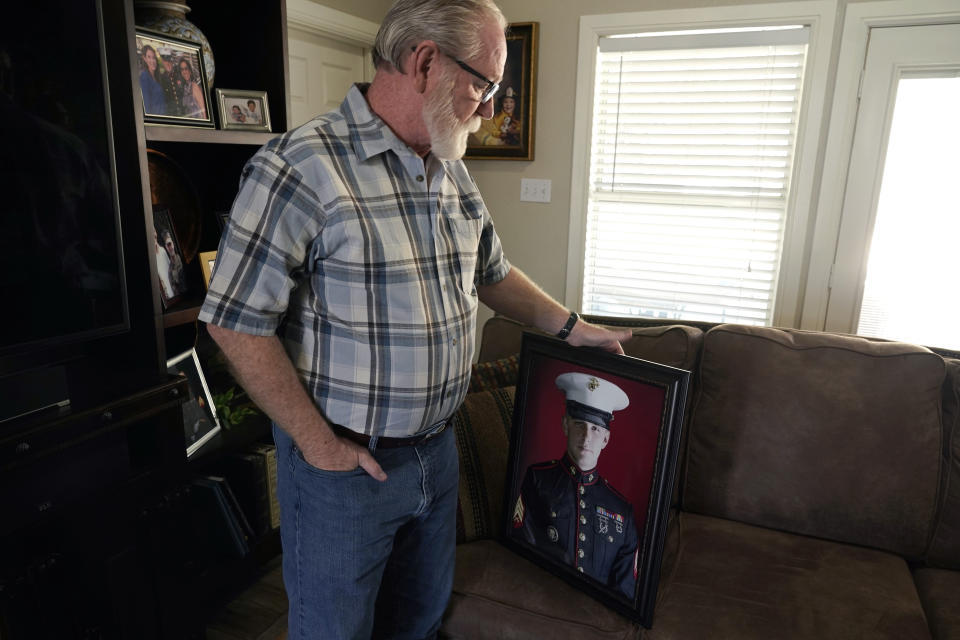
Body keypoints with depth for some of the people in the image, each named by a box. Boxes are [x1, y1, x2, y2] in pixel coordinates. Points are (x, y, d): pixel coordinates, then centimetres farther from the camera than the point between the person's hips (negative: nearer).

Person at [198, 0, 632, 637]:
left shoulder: (454, 174, 4)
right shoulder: (301, 168, -21)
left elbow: (492, 273, 17)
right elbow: (238, 321, -19)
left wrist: (571, 327, 14)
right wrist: (319, 441, -17)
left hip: (437, 448, 7)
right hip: (341, 463, -6)